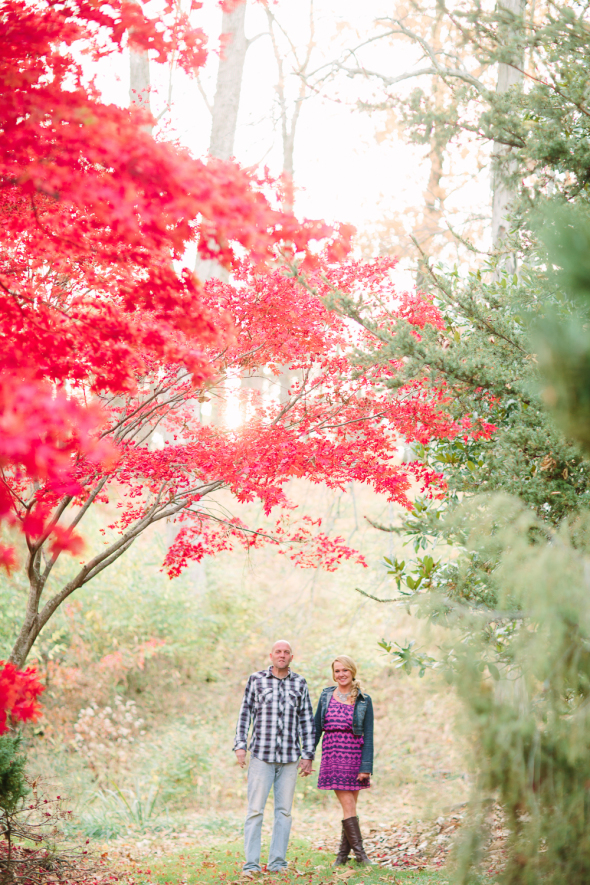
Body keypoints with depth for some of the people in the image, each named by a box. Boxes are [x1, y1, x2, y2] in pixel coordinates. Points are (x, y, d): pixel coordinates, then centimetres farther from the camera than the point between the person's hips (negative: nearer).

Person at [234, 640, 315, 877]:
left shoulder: (300, 684, 9)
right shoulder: (256, 680, 5)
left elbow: (307, 721, 11)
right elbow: (245, 714, 7)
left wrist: (308, 755, 7)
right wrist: (240, 745, -1)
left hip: (290, 758, 2)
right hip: (261, 755, -2)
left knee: (284, 811, 4)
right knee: (255, 809, -6)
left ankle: (277, 862, 11)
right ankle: (251, 863, -4)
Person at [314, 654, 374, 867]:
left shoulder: (363, 700, 1)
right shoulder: (326, 696, 8)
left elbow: (368, 735, -2)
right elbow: (316, 728, 11)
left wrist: (366, 767, -9)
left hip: (355, 755, 0)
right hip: (332, 753, 0)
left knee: (350, 805, 3)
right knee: (347, 805, -6)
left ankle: (343, 853, 13)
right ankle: (360, 853, -5)